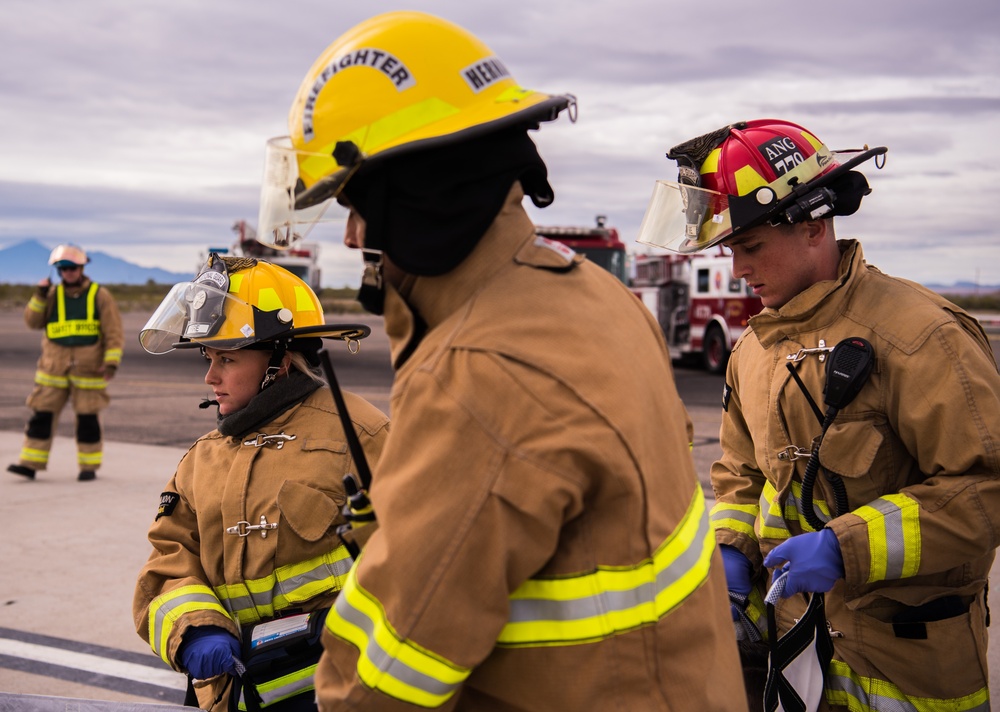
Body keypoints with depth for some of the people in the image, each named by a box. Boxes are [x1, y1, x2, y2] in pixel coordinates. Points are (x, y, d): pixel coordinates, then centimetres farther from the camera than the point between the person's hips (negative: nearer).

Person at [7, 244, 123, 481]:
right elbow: (33, 322, 1)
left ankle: (89, 466, 14)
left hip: (88, 369, -2)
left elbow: (114, 333, -3)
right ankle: (30, 464, 4)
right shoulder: (52, 294, 7)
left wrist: (111, 362, -12)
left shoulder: (100, 296, -1)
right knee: (42, 415, 0)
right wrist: (39, 296, -11)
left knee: (88, 418, 3)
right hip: (54, 367, 2)